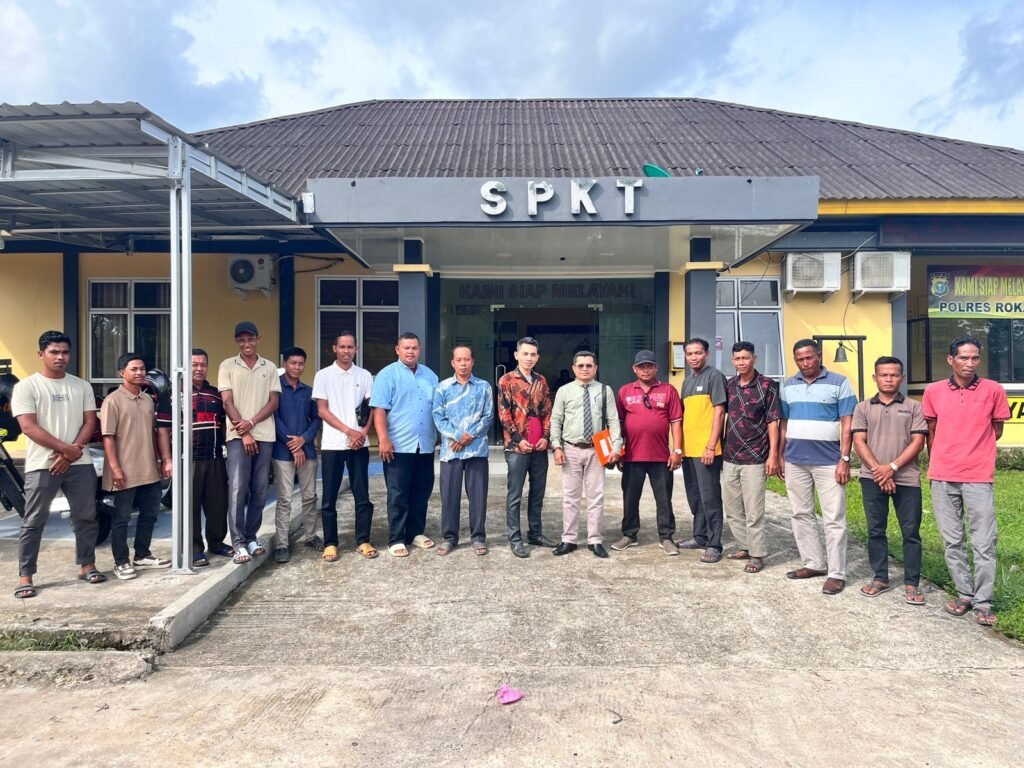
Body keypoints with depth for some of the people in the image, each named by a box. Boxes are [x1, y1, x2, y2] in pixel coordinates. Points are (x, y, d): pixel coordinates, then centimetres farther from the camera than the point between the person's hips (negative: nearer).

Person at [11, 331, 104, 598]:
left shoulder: (81, 386, 9)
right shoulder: (26, 386, -2)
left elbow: (90, 423, 4)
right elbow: (28, 427, -11)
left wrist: (72, 452, -10)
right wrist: (65, 448, -16)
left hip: (80, 464, 3)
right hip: (41, 465, -3)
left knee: (86, 517, 9)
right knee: (33, 522, 3)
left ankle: (86, 566, 22)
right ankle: (25, 576, 11)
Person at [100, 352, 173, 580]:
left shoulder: (148, 399, 11)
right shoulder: (113, 401, -9)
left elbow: (158, 431, 15)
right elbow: (108, 437, -13)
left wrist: (166, 459, 10)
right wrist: (115, 467, -18)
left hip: (149, 470, 7)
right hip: (125, 471, -7)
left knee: (149, 514, 14)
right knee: (122, 518, 4)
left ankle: (142, 556, 28)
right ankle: (121, 562, 14)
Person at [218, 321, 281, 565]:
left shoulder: (270, 368, 9)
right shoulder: (227, 366, 4)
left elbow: (274, 401, 4)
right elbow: (228, 402, -2)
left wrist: (251, 422, -11)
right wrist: (243, 433, -9)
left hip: (265, 436, 3)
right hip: (238, 436, -2)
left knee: (260, 490, 6)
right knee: (237, 489, -8)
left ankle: (251, 537, 17)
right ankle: (239, 543, -4)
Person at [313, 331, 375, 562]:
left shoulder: (365, 376, 7)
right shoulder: (323, 375, 2)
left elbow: (372, 409, 8)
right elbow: (322, 410, -3)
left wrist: (363, 433, -8)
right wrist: (349, 431, -11)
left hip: (359, 444, 1)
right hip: (332, 444, -1)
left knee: (362, 495, 4)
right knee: (329, 498, 3)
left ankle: (363, 541, 13)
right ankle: (330, 543, 14)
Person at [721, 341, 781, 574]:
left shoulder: (767, 386, -6)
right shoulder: (729, 385, 8)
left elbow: (773, 422, -7)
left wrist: (773, 455, -12)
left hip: (754, 458, -5)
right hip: (729, 457, 6)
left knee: (753, 511, -1)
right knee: (731, 508, 13)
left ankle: (757, 555, 10)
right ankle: (744, 546, 28)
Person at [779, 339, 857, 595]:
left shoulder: (838, 383, -2)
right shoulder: (788, 386, 11)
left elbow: (847, 425, -4)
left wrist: (844, 459, -10)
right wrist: (781, 456, 11)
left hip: (828, 462, -4)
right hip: (795, 461, 5)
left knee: (834, 519, -1)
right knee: (801, 515, 11)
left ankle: (836, 573, 5)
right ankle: (813, 563, 23)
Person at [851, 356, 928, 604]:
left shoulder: (913, 407, 4)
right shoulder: (863, 408, 7)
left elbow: (918, 443, -3)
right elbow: (859, 442, 0)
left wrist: (892, 467, -13)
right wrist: (878, 469, -11)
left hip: (907, 479, -1)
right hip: (872, 479, 1)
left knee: (911, 532, 2)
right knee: (875, 530, 8)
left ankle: (911, 583, 11)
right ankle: (880, 578, 20)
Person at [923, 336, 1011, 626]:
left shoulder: (993, 390, -2)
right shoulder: (933, 391, 2)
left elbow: (996, 431, 9)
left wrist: (972, 450, 13)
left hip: (979, 478, -2)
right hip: (942, 478, 2)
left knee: (984, 544, -1)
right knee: (952, 542, 10)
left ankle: (983, 603, 11)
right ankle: (964, 595, 23)